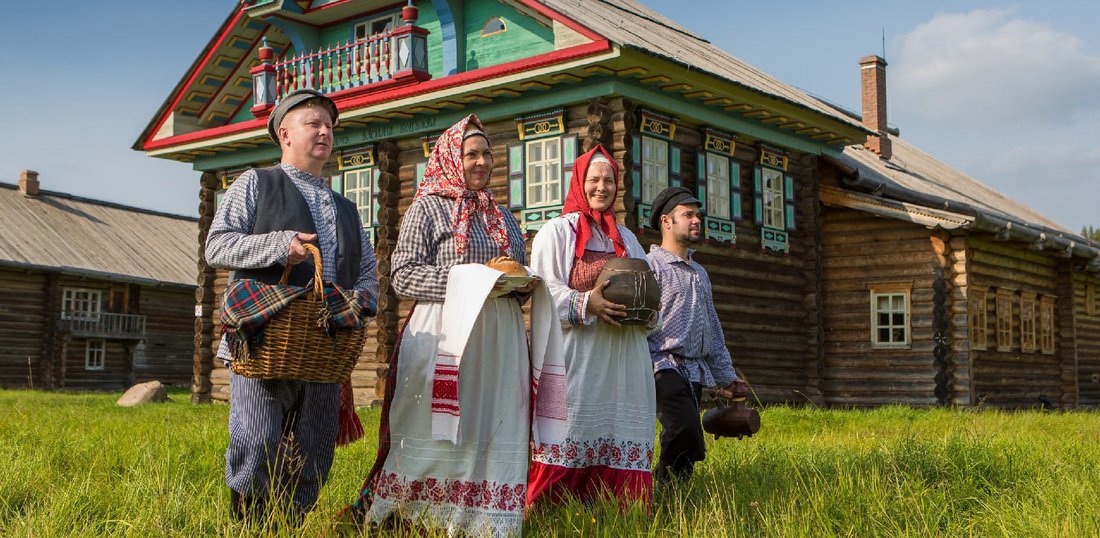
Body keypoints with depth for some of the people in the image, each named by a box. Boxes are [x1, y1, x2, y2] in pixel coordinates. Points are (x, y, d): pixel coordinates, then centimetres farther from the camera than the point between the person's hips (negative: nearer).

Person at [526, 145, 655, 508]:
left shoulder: (627, 239, 22)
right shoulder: (556, 232, 5)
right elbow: (542, 291, -5)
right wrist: (587, 304, -19)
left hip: (623, 358, 5)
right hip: (576, 355, -5)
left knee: (620, 430, 0)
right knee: (573, 433, -10)